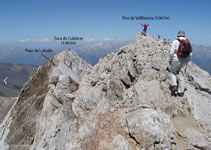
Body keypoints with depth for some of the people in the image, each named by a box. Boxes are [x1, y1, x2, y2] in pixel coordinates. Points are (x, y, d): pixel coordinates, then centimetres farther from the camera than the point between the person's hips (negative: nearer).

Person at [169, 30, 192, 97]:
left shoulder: (175, 41, -5)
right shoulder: (188, 42, 7)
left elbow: (172, 52, -9)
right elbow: (190, 54, 7)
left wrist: (170, 60, 6)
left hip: (176, 60, -3)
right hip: (184, 61, 4)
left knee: (173, 72, 19)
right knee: (181, 76, 10)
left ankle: (174, 85, 0)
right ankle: (181, 92, 13)